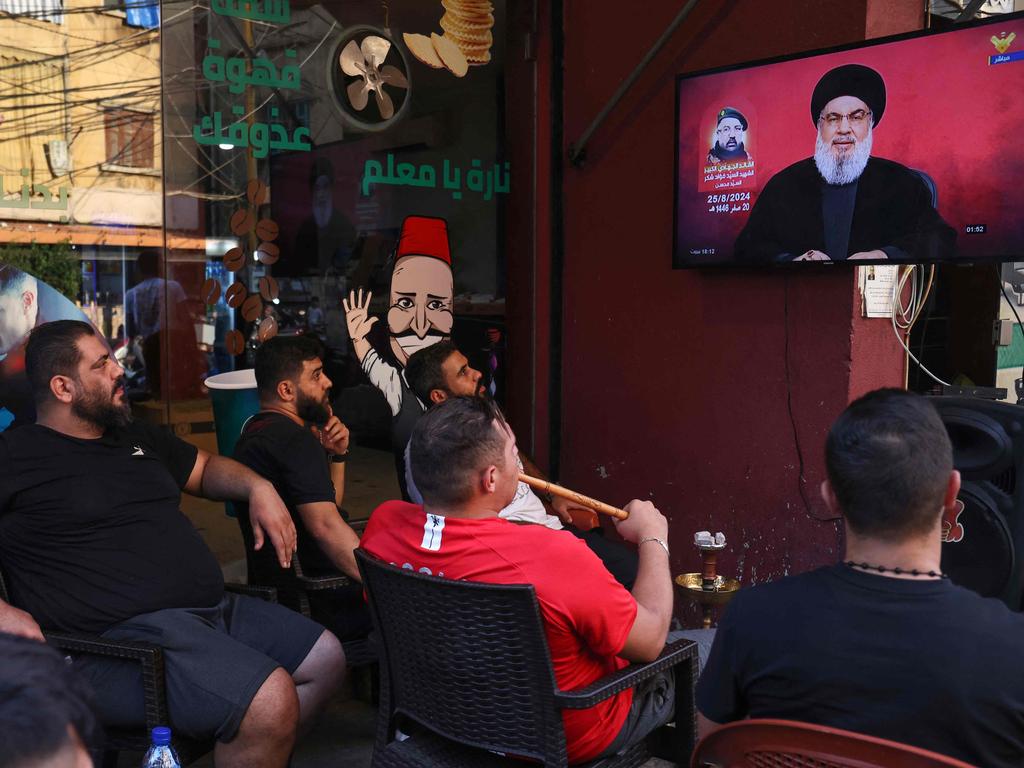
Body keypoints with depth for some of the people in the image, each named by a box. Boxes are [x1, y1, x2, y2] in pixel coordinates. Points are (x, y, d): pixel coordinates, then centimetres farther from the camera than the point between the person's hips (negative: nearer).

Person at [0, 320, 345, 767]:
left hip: (214, 610, 9)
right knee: (271, 698, -29)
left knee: (326, 659, 6)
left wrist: (257, 487, 13)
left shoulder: (136, 437, 21)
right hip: (121, 638, -9)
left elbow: (204, 468, 34)